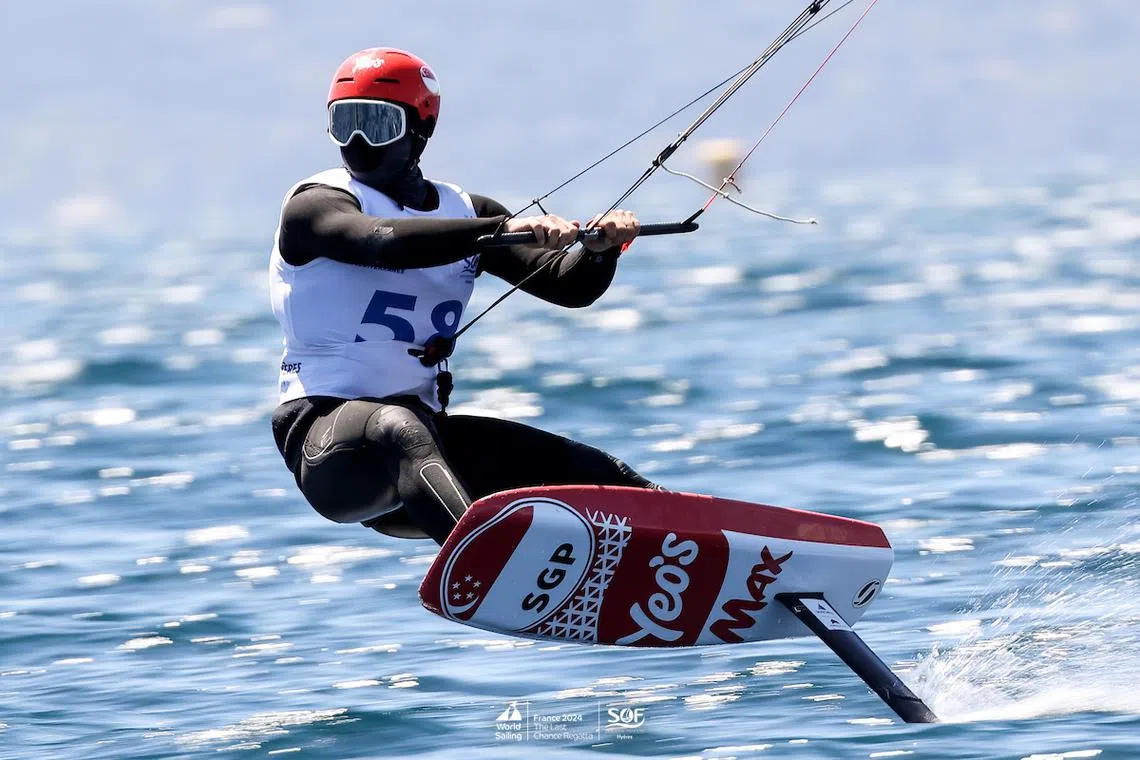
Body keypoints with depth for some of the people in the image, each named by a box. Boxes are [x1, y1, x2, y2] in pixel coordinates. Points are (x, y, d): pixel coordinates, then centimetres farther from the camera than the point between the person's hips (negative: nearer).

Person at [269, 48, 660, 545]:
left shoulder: (465, 212, 13)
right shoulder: (314, 205, -3)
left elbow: (569, 285, 5)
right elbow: (383, 242, -26)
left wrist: (602, 248, -19)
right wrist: (505, 227, -35)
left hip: (424, 429, 7)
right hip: (324, 428, -7)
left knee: (592, 475, -6)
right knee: (399, 428, -40)